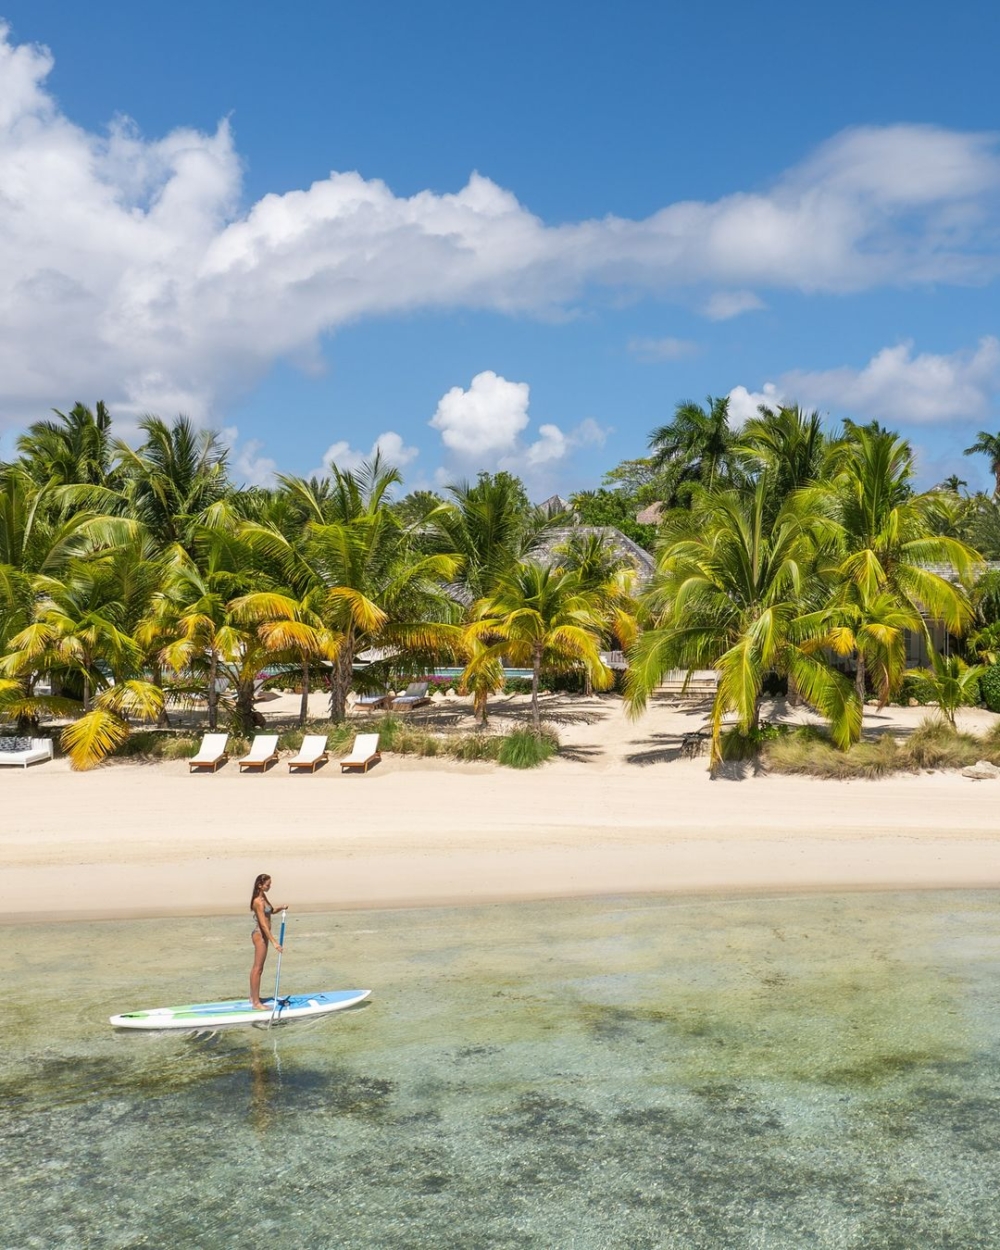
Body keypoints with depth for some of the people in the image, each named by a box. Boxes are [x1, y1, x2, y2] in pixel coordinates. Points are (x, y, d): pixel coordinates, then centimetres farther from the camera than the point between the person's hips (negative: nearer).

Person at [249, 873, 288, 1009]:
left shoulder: (263, 896, 6)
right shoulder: (258, 901, -23)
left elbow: (270, 911, 23)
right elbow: (263, 924, -28)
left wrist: (280, 908, 1)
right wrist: (274, 942, -31)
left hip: (262, 934, 10)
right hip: (260, 934, -10)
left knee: (257, 967, 18)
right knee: (258, 968, -5)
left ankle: (253, 997, 29)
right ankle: (256, 1003, -1)